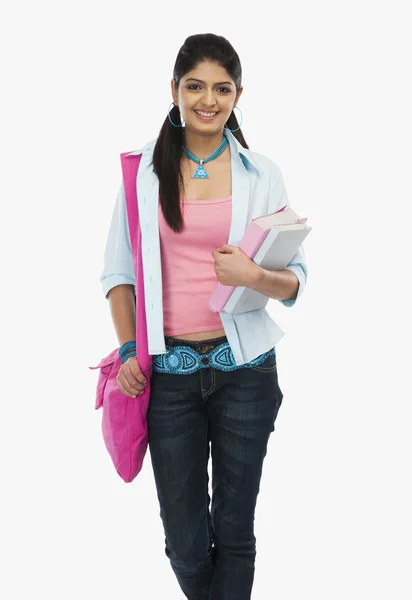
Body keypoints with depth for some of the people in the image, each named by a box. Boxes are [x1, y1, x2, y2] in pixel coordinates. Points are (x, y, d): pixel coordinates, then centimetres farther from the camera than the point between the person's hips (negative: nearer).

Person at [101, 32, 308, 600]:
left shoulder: (262, 173, 2)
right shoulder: (144, 169, 3)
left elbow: (295, 281, 3)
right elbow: (119, 270, 7)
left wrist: (256, 276, -18)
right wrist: (129, 350, -3)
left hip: (244, 369, 0)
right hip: (169, 370, 1)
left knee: (234, 531, 9)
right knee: (184, 540, 8)